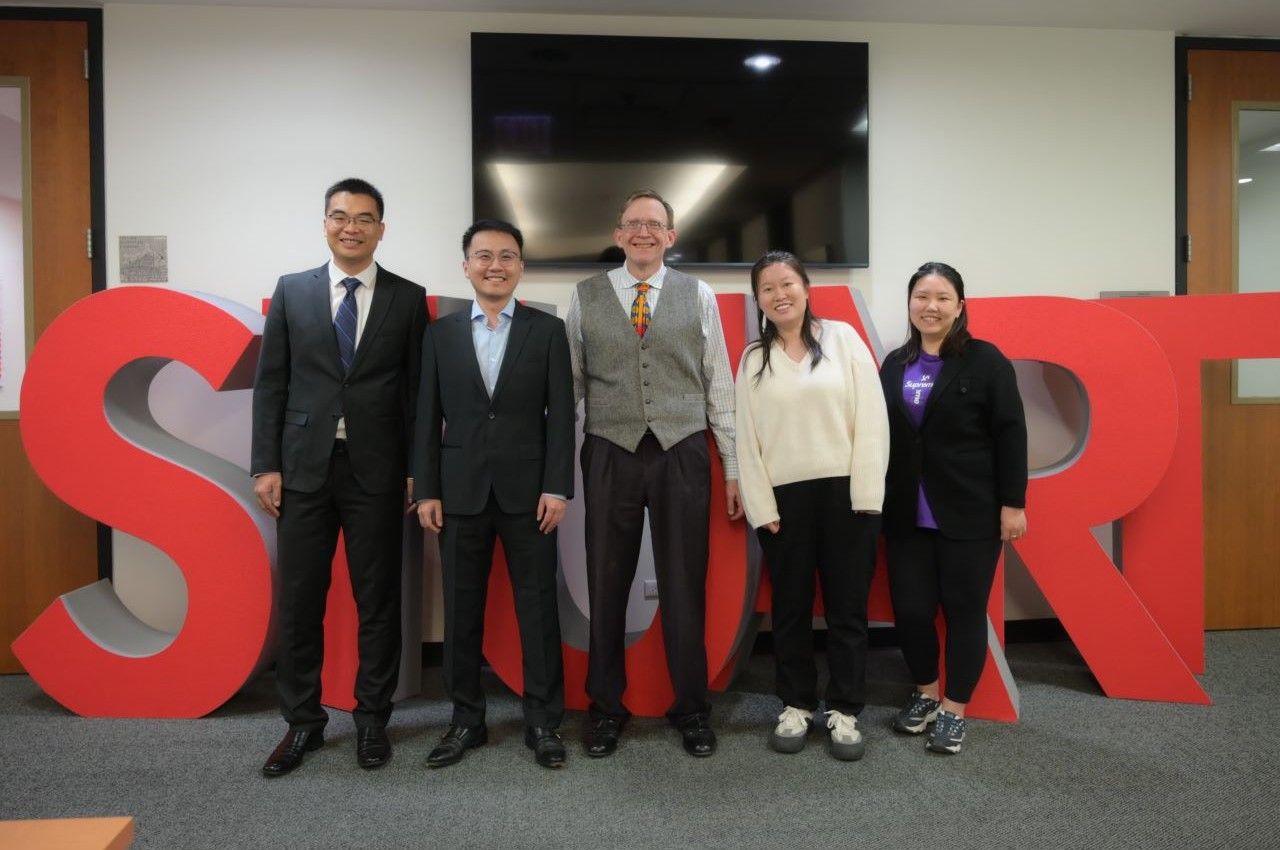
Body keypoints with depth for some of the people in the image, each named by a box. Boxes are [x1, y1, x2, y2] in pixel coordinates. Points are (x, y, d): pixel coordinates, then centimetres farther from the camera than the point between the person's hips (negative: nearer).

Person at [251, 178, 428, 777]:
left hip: (376, 470, -1)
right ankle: (303, 721, 24)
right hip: (304, 468, 1)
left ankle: (372, 718, 24)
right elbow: (270, 384, 5)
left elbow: (417, 389, 2)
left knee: (377, 599, 7)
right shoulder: (292, 291, 6)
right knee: (298, 600, 8)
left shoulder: (408, 298, 3)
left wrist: (415, 471, -2)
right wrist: (265, 465, -1)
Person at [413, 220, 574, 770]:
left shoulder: (548, 330, 3)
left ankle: (543, 721, 18)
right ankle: (466, 719, 23)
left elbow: (561, 414, -1)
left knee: (537, 607, 5)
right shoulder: (441, 334, 8)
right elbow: (428, 418, 6)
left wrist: (557, 487, -9)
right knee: (461, 611, 8)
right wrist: (426, 490, 0)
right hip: (461, 492, 2)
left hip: (527, 491, -1)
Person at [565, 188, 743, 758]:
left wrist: (734, 467, 5)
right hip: (610, 455, 0)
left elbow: (719, 385, 7)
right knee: (607, 586, 8)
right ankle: (606, 708, 27)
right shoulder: (585, 297, 6)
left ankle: (691, 709, 26)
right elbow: (568, 385, 7)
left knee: (684, 587, 7)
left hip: (682, 455, 0)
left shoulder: (698, 296, 6)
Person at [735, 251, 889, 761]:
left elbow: (871, 417, -3)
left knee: (847, 607, 6)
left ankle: (843, 711, 20)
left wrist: (867, 494, -9)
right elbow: (747, 438, 4)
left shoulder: (843, 338, 2)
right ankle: (796, 706, 25)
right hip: (784, 497, 2)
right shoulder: (753, 359, 7)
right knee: (790, 607, 10)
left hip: (845, 491, -1)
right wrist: (761, 506, -3)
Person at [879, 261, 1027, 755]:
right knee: (909, 608, 6)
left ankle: (954, 710, 21)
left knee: (964, 609, 5)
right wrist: (876, 501, 9)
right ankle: (926, 693, 30)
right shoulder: (894, 364, 10)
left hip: (970, 513, -4)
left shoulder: (985, 360, -3)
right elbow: (880, 436, 11)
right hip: (907, 514, 4)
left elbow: (1010, 435, -6)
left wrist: (1012, 504, -9)